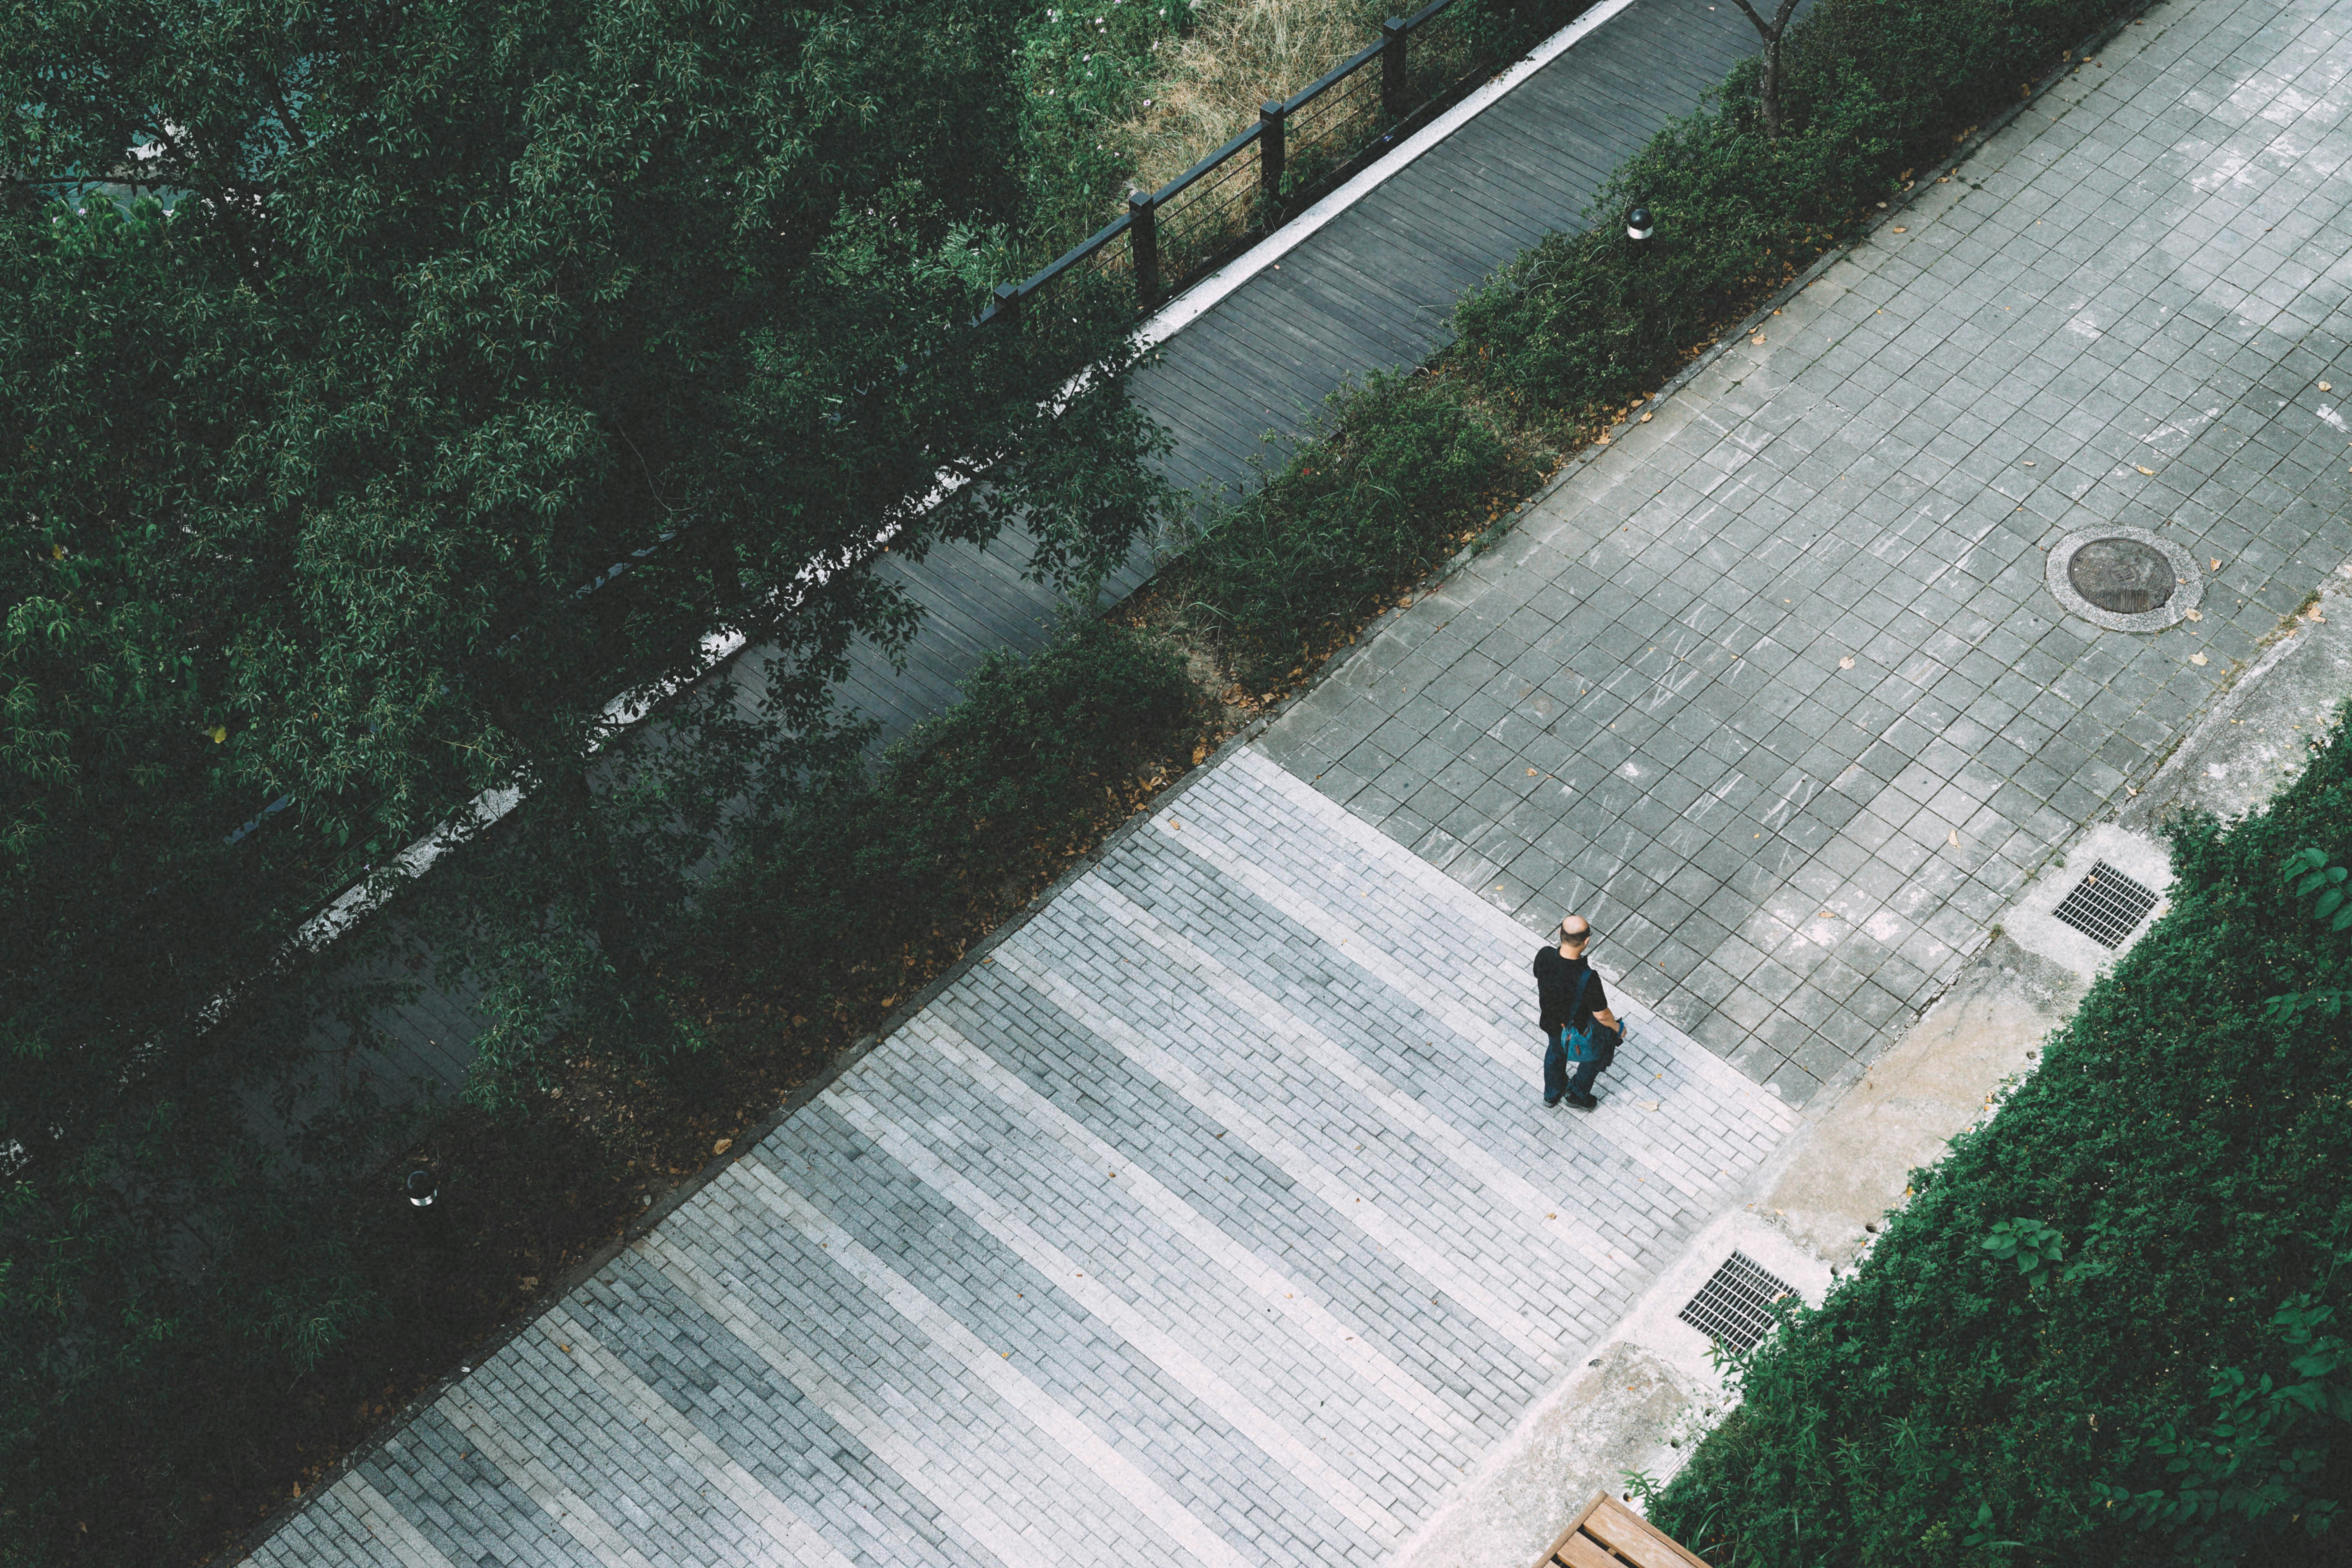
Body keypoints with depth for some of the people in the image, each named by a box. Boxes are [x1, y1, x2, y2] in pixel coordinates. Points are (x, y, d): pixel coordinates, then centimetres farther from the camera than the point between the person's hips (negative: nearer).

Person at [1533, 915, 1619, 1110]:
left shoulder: (1545, 955, -30)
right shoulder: (1588, 978, -43)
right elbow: (1601, 1015, -27)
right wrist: (1617, 1028, -5)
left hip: (1550, 1021, 5)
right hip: (1577, 1030, -5)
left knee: (1555, 1050, 36)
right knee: (1597, 1052, 29)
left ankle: (1552, 1094, 60)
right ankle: (1577, 1094, 49)